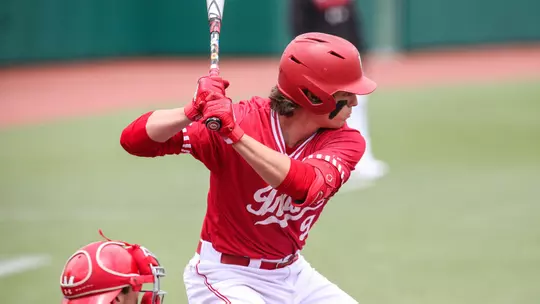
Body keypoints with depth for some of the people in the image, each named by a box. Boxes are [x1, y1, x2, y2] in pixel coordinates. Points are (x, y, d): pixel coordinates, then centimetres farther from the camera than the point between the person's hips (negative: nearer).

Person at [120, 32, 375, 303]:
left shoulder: (345, 141, -10)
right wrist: (193, 111, -40)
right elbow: (133, 140, -23)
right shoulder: (242, 119, -19)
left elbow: (306, 186, -34)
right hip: (225, 278, -5)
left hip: (293, 274, 6)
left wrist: (235, 133, -43)